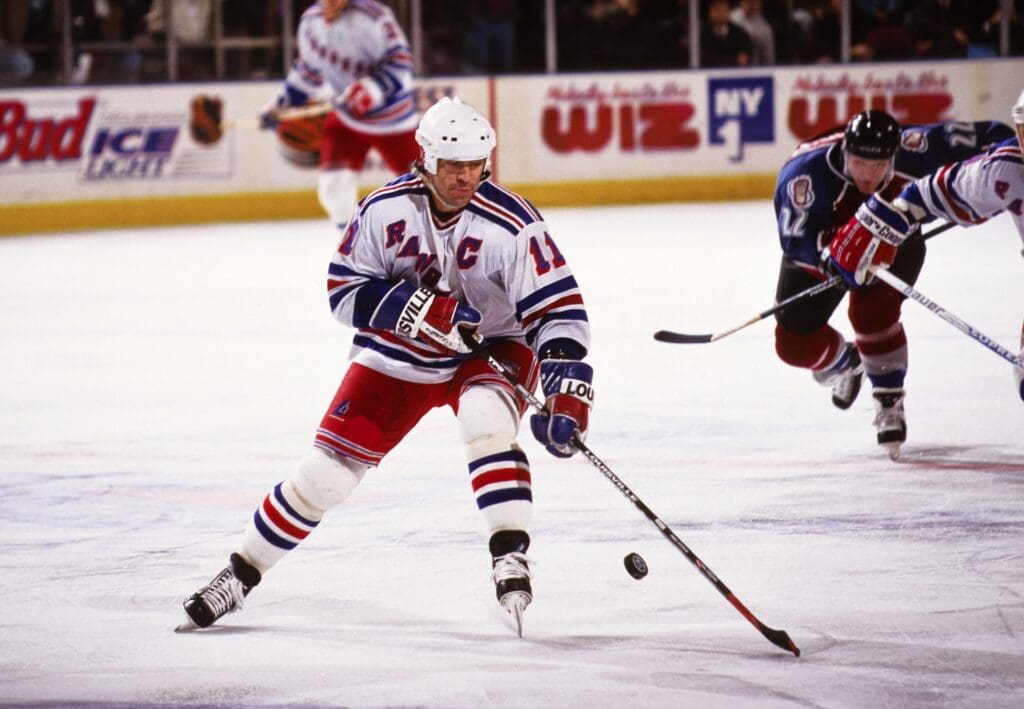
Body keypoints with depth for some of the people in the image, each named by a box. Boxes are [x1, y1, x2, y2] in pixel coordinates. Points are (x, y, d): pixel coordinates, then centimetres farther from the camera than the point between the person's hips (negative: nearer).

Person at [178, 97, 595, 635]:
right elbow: (346, 289, -15)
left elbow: (559, 311, -23)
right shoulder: (386, 209, -18)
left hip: (490, 347, -1)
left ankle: (511, 560, -29)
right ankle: (240, 575, 13)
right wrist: (426, 310, -30)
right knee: (329, 466, -2)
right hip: (398, 356, 2)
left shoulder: (510, 226, -24)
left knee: (486, 422, -35)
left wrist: (567, 392, -34)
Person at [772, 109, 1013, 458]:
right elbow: (795, 239, -44)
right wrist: (833, 252, -61)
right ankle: (845, 362, 34)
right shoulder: (806, 171, -39)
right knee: (793, 343, -2)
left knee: (872, 308, -28)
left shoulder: (909, 151, -33)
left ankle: (890, 401, -7)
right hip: (818, 250, 0)